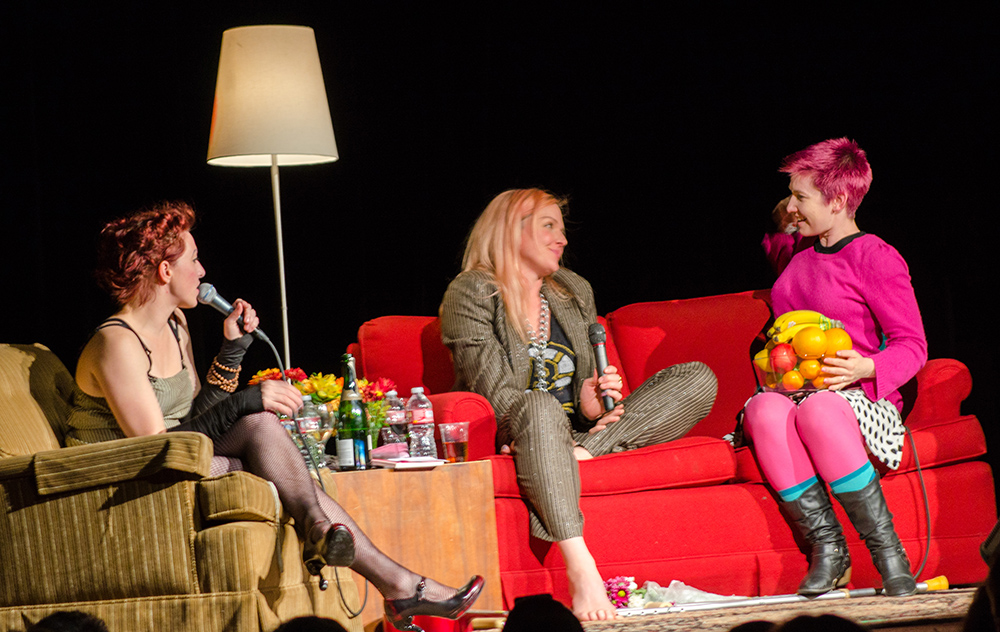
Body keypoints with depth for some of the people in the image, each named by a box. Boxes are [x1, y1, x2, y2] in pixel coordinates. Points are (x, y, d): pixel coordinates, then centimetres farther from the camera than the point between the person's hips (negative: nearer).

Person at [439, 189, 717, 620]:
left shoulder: (575, 292, 18)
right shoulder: (470, 294, -3)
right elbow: (496, 394, -12)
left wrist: (594, 401, -8)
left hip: (576, 432, 6)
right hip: (510, 436, -6)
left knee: (699, 379, -10)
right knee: (539, 405, -44)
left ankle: (581, 454, -29)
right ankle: (580, 565, -54)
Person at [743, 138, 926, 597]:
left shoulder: (877, 258, -1)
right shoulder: (798, 253, 21)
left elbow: (912, 347, -5)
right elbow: (777, 259, 50)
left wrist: (866, 367, -24)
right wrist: (781, 232, 29)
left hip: (859, 398, -5)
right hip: (790, 388, 5)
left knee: (818, 410, -42)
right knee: (765, 410, -34)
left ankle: (885, 548, -32)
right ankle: (827, 548, -31)